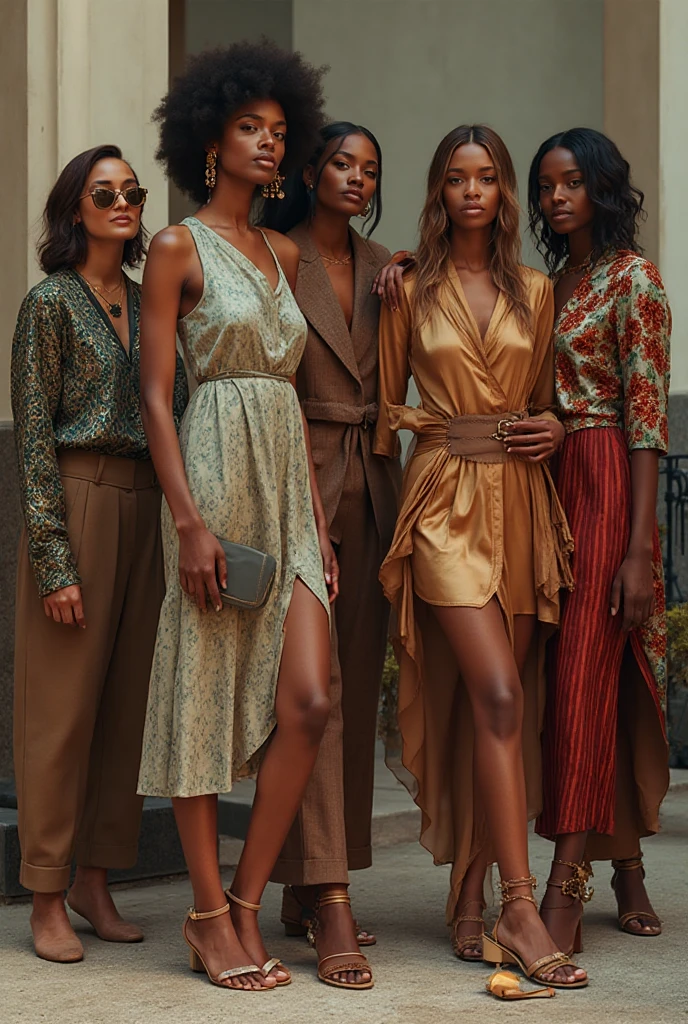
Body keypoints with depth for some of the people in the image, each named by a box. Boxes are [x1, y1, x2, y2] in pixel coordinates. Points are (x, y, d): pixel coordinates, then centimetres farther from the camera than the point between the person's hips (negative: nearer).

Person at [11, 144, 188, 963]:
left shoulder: (146, 303, 14)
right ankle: (48, 901, 4)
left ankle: (95, 880, 15)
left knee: (125, 698, 6)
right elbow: (33, 437, -8)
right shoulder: (50, 303, -3)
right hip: (78, 500, -6)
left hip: (144, 504, 6)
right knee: (63, 704, -3)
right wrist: (53, 557, -14)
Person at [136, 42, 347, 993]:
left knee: (309, 700, -4)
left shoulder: (283, 254, 17)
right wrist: (190, 520, -16)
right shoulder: (178, 248, -2)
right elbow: (154, 395, -8)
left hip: (289, 481, 6)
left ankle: (247, 902, 7)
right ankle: (211, 916, 8)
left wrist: (319, 514, 11)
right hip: (216, 473, -6)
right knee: (205, 695, -1)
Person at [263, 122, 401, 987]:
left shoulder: (384, 269, 14)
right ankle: (327, 898, -14)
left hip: (371, 484, 7)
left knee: (358, 687, 7)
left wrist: (392, 493, 9)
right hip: (298, 479, -6)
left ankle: (304, 886, 15)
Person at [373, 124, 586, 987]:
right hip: (445, 499, -4)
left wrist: (551, 428, 0)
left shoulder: (534, 293, 13)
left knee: (496, 704, 3)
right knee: (496, 695, -16)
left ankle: (468, 896, 13)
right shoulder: (411, 290, 5)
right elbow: (386, 406, 10)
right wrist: (377, 498, 3)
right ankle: (520, 909, -17)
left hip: (522, 499, 4)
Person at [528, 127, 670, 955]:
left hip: (604, 483, -7)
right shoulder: (549, 281, 16)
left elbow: (648, 418, -11)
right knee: (579, 678, 8)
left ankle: (564, 892, -11)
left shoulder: (633, 279, -6)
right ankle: (627, 868, 19)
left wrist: (637, 547, -18)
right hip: (545, 481, 7)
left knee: (584, 676, -11)